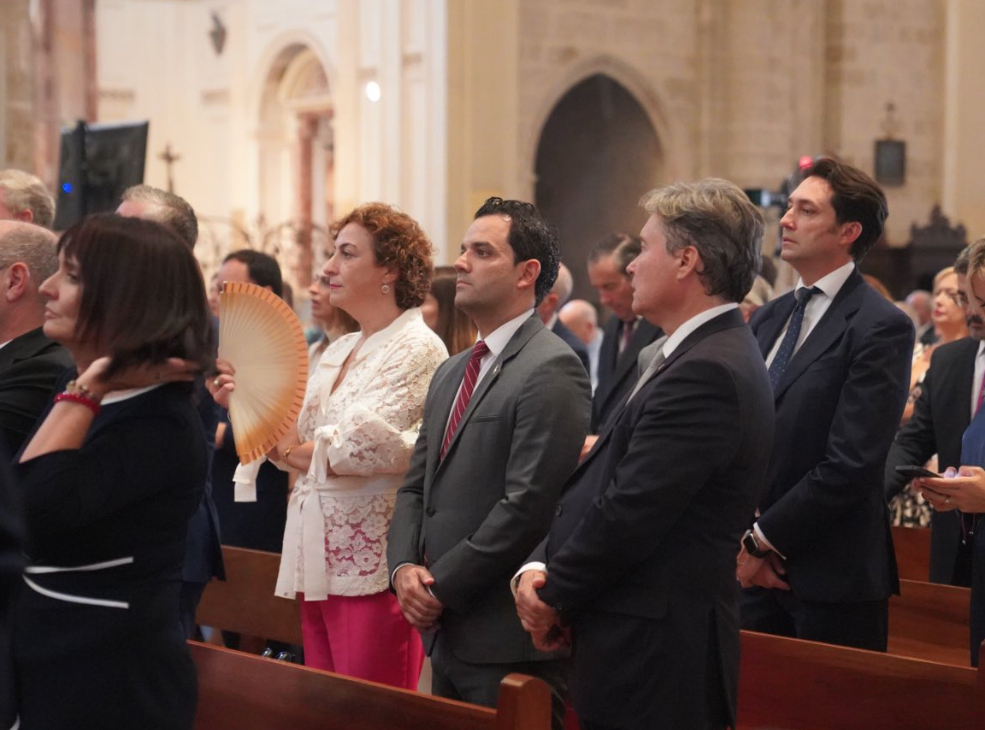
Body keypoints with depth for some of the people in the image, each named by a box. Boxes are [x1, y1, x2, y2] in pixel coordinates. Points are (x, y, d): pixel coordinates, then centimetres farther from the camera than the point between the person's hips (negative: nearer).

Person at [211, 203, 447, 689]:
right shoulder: (337, 352, 18)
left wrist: (293, 451, -4)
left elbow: (361, 447, -18)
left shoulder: (417, 350, -9)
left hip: (371, 572, -8)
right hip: (318, 566, 8)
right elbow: (299, 443, 15)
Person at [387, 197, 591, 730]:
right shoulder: (451, 373, 18)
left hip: (507, 642, -8)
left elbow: (528, 506, -18)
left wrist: (442, 586, -14)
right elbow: (415, 487, 17)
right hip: (447, 632, 8)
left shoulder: (552, 370, -12)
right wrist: (405, 567, -1)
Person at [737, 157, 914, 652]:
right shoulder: (767, 320, 13)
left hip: (831, 575, -6)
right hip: (756, 568, 6)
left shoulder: (882, 328, -11)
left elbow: (851, 463, -17)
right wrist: (744, 539, -3)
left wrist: (764, 538, -12)